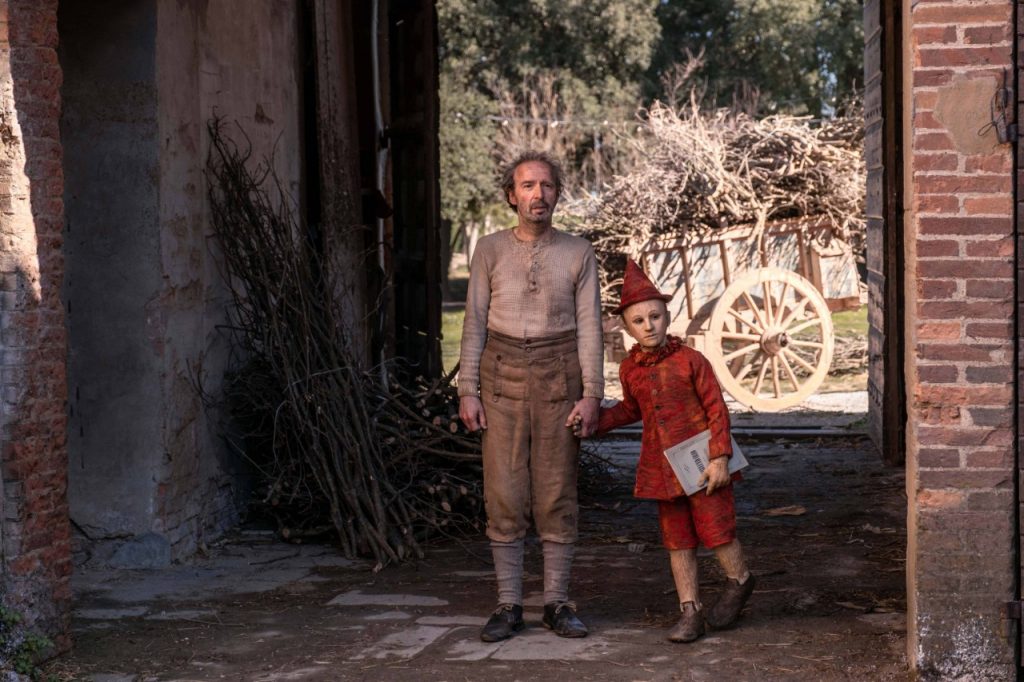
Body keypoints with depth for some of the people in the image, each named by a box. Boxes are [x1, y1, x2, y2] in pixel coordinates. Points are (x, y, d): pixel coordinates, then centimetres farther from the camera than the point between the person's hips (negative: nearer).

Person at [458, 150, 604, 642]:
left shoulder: (578, 253, 5)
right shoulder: (490, 250, 5)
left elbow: (589, 326, 3)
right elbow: (475, 323, 5)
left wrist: (591, 394, -5)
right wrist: (467, 390, -2)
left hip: (558, 379, 0)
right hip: (503, 377, 0)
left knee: (557, 493, 1)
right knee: (504, 491, -1)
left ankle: (557, 603, 8)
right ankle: (508, 605, 5)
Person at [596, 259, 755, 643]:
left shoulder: (690, 361, -12)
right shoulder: (630, 370, 3)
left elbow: (716, 408, -9)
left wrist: (720, 457, -14)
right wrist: (596, 421, 6)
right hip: (662, 466, 5)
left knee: (715, 528, -1)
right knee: (677, 541, 8)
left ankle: (739, 582, 27)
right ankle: (690, 611, 15)